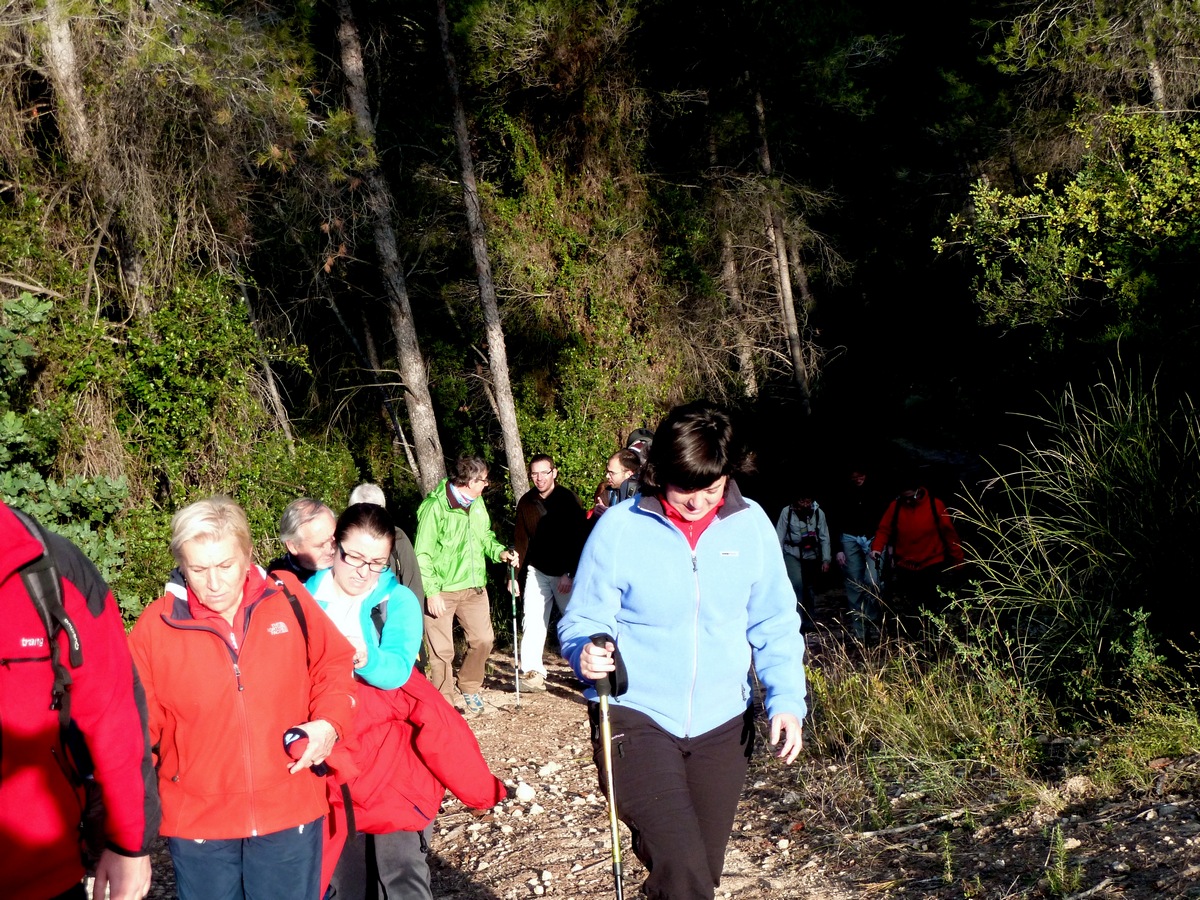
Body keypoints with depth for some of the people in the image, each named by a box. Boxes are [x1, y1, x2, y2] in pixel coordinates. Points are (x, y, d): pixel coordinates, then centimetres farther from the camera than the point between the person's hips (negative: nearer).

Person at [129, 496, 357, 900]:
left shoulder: (288, 599, -6)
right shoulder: (156, 626, -8)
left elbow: (335, 665, 7)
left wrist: (329, 721, -10)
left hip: (289, 813, 0)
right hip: (197, 821, 0)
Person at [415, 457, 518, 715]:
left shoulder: (477, 503, 6)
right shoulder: (435, 507, -16)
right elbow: (422, 554, -15)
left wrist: (500, 552, 1)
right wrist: (431, 592, -19)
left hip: (473, 586, 6)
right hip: (442, 590, -6)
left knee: (483, 639, 5)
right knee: (442, 650, 1)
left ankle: (470, 689, 29)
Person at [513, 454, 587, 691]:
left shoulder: (568, 500, -9)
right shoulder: (526, 503, 4)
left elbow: (578, 540, -11)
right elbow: (522, 540, 6)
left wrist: (570, 574, -15)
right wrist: (515, 575, 1)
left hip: (566, 573, -3)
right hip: (537, 572, 3)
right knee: (533, 622, -6)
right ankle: (533, 672, -5)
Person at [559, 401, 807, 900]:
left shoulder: (751, 524, -2)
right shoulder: (619, 527, -11)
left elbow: (774, 624, 6)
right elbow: (584, 619, -5)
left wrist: (786, 698, -7)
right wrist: (588, 652, -27)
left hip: (722, 725, 4)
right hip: (636, 718, -4)